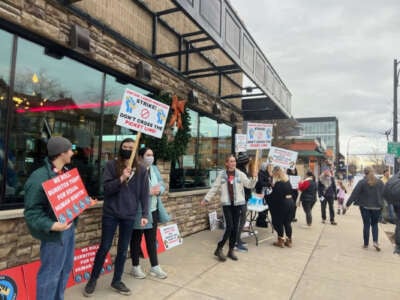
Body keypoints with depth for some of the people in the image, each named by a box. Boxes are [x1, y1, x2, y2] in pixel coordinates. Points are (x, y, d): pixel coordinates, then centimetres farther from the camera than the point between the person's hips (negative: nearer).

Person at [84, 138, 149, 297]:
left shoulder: (141, 170, 0)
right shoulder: (111, 165, -4)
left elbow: (144, 193, 1)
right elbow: (106, 188, -10)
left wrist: (144, 214, -2)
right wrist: (121, 179, -25)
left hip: (129, 215, 2)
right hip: (110, 213, -2)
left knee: (123, 250, 12)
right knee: (104, 248, 8)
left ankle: (116, 281, 30)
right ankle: (93, 280, 28)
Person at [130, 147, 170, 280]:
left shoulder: (155, 169, 9)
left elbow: (162, 184, 11)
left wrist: (159, 190, -11)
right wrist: (149, 191, -26)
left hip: (153, 210, 7)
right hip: (139, 212, -7)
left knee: (152, 239, 16)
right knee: (136, 240, 11)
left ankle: (155, 267, 27)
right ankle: (135, 267, 27)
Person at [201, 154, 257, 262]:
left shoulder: (240, 174, 1)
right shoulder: (221, 174, 1)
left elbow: (250, 185, -3)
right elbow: (214, 188, 5)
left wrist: (254, 178, -22)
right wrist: (206, 199, 5)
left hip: (237, 204, 2)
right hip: (226, 204, -2)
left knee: (235, 228, 7)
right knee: (229, 227, -10)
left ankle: (231, 250, 22)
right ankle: (219, 249, 7)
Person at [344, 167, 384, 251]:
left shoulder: (362, 182, -10)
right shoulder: (380, 182, -1)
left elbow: (354, 194, -11)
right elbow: (383, 195, 4)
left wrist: (348, 204, -6)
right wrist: (381, 205, 17)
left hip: (365, 207, -2)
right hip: (376, 207, 2)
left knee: (366, 225, 7)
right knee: (374, 224, 16)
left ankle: (366, 244, 13)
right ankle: (375, 241, -1)